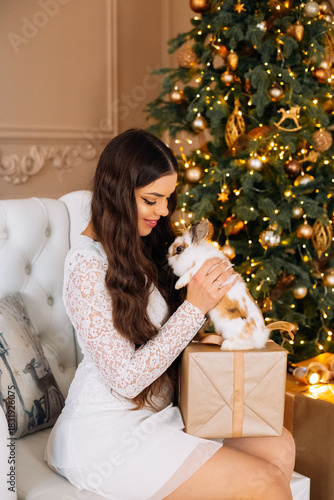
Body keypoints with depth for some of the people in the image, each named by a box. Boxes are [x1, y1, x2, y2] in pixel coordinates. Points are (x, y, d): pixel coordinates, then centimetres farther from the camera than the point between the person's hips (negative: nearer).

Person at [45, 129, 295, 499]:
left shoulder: (140, 246, 8)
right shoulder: (87, 265, -19)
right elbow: (125, 379, -20)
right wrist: (195, 307, -21)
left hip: (155, 411, 8)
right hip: (108, 433, -8)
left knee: (279, 447, -6)